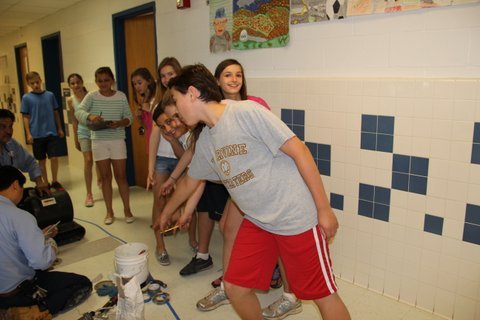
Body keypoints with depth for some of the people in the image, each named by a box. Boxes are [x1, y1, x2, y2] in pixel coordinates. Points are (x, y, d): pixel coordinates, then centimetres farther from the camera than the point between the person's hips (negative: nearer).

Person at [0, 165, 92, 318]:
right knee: (83, 284, 1)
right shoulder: (19, 217, -26)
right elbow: (42, 261, -29)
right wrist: (49, 240, -8)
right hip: (17, 292, -8)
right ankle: (32, 312, -12)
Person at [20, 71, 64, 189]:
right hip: (37, 134, -1)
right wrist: (28, 134, -6)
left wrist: (60, 128, 10)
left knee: (54, 158, -1)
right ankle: (45, 183, 23)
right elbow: (26, 117, 0)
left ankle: (55, 181, 17)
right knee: (42, 160, 9)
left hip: (52, 132, 1)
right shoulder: (26, 98, -2)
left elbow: (56, 113, 10)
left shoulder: (50, 95, 3)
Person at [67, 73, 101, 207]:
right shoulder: (70, 100, 0)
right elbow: (74, 120, 8)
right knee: (88, 161, -9)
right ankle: (89, 194, -2)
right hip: (84, 132, 0)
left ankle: (99, 180, 44)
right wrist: (75, 139, 11)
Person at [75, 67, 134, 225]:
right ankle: (109, 212, 19)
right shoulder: (91, 96, 0)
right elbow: (78, 112, -12)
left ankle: (127, 209, 17)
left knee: (121, 176, 4)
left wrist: (120, 123, -19)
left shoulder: (121, 96, 2)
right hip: (99, 141, 1)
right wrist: (90, 116, -34)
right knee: (105, 177, 8)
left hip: (117, 140, 0)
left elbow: (128, 117, 2)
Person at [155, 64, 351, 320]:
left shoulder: (247, 112, -17)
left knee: (323, 294, 5)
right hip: (257, 222, 7)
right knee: (234, 287, 10)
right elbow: (189, 181, 23)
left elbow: (300, 152, -17)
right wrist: (166, 213, 36)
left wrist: (324, 209, -15)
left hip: (297, 218, -7)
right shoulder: (204, 139, 7)